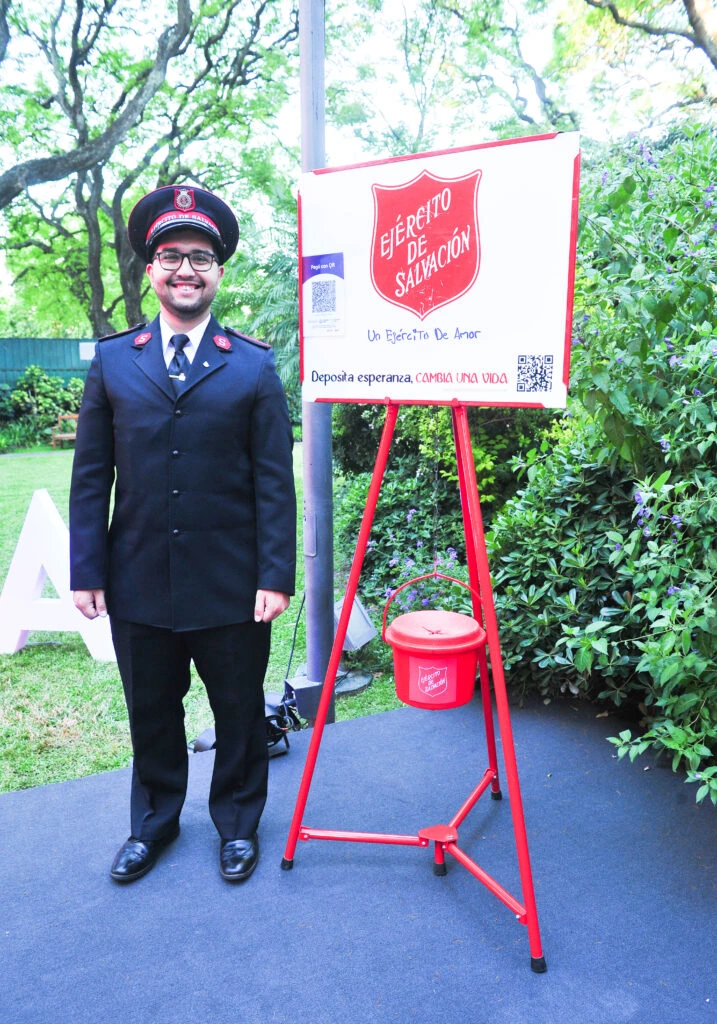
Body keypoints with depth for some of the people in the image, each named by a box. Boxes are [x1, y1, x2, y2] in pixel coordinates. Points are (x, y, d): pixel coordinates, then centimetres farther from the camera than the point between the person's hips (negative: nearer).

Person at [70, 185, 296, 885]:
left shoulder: (254, 366, 0)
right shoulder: (112, 361, 5)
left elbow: (274, 481, -4)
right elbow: (90, 477, 4)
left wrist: (276, 576, -9)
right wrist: (87, 571, -1)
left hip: (231, 587, -1)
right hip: (138, 583, 2)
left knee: (240, 713, 14)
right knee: (150, 714, 18)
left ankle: (238, 821, 37)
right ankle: (154, 821, 41)